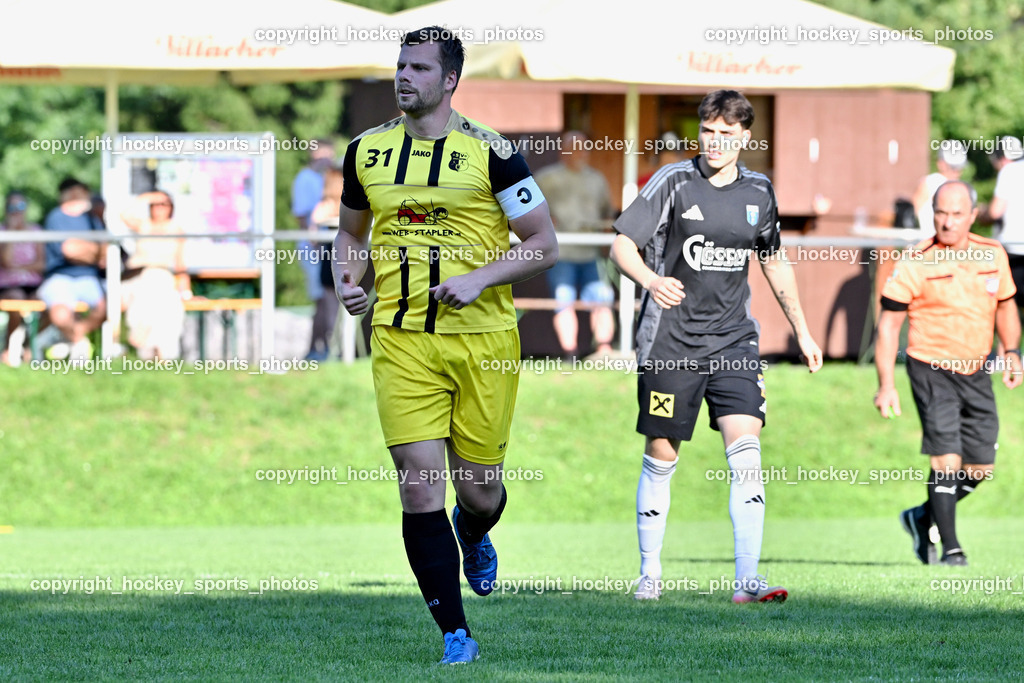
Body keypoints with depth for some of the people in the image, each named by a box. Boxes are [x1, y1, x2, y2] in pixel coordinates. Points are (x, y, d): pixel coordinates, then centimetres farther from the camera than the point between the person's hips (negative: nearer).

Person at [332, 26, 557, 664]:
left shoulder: (490, 152, -6)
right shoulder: (367, 150, 7)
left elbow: (544, 245, -2)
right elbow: (352, 231, 23)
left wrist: (479, 278, -16)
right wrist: (348, 282, 3)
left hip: (483, 339, -2)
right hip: (402, 341, 2)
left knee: (480, 491, 5)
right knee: (421, 488, -9)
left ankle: (474, 537, 45)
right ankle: (456, 635, -1)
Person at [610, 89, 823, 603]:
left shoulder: (758, 193, 7)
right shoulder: (674, 183, -5)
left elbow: (775, 262, 22)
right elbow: (621, 245, -8)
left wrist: (801, 330, 23)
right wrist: (650, 280, -28)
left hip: (733, 341, 2)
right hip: (670, 342, -2)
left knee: (746, 450, -12)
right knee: (661, 456, 4)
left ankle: (747, 579, -15)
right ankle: (650, 572, 19)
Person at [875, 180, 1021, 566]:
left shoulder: (993, 255, 2)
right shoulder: (915, 263, -13)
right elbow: (889, 323, -10)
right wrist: (886, 385, -15)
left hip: (976, 372, 5)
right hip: (931, 370, -5)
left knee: (980, 469, 7)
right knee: (947, 459, -16)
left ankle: (923, 518, 28)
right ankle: (950, 548, -7)